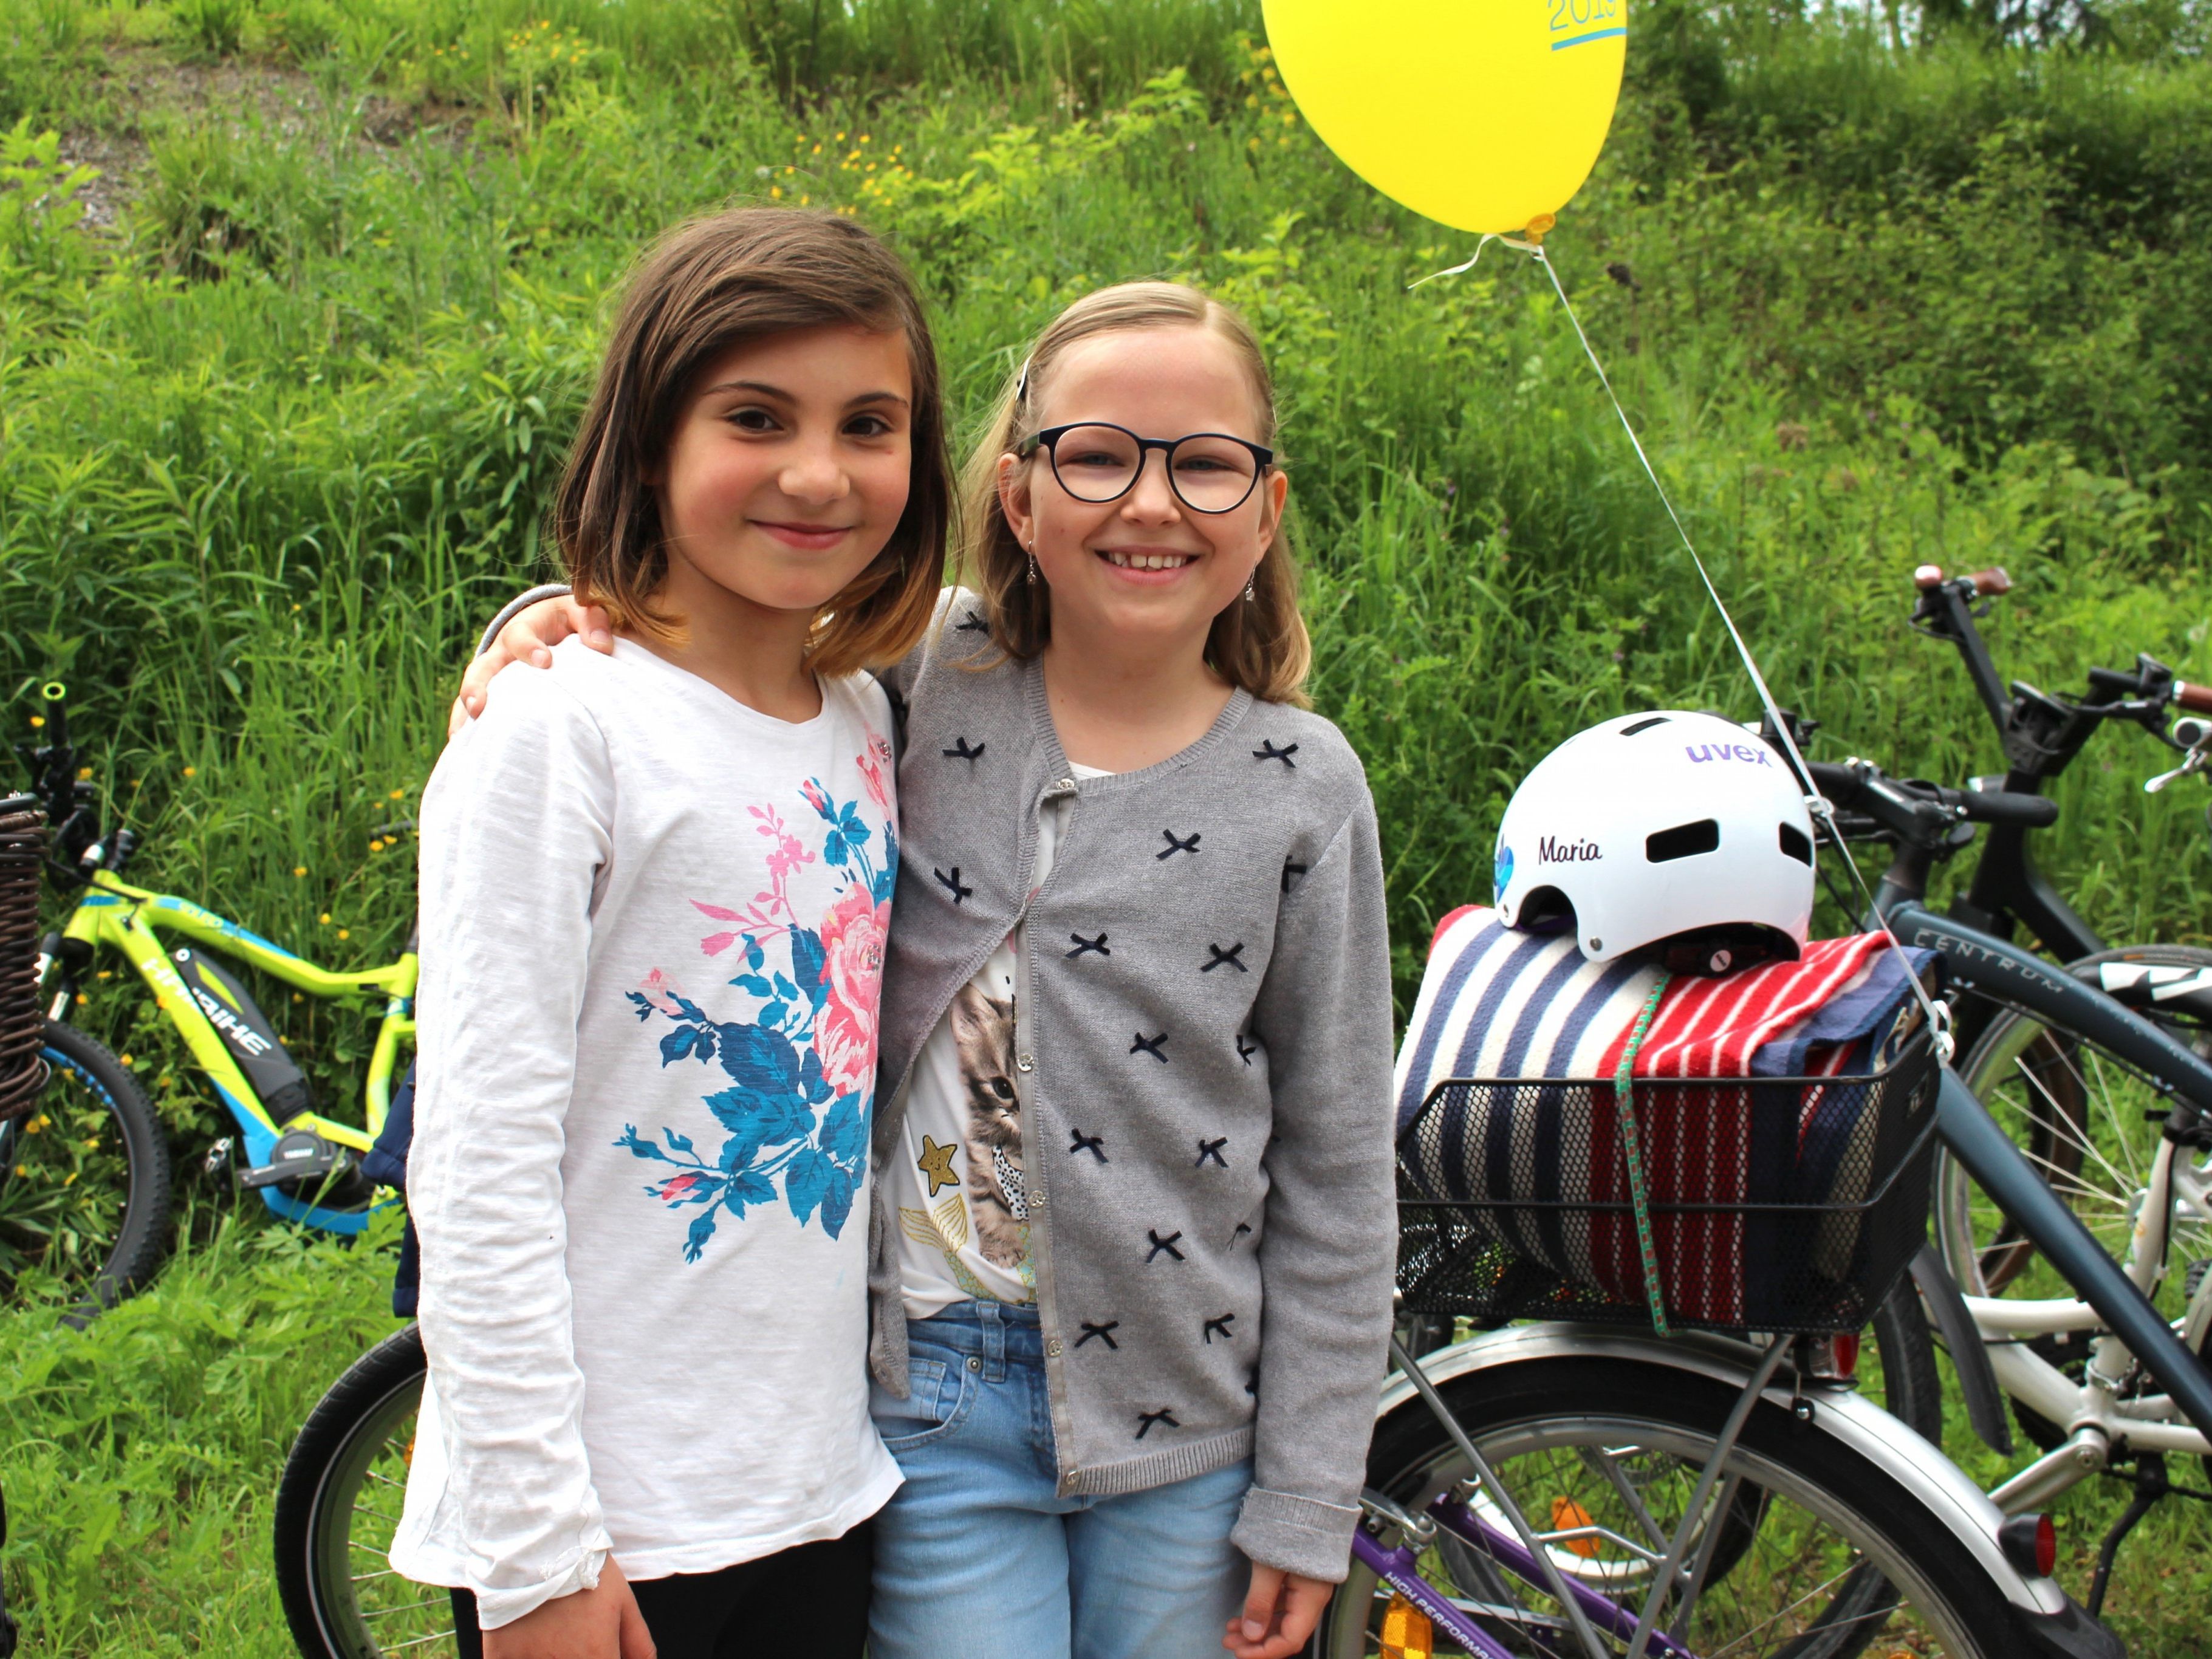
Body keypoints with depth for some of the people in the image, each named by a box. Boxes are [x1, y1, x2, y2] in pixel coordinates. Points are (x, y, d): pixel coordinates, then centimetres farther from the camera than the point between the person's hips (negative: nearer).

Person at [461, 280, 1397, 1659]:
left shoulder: (1301, 791, -5)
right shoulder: (924, 678, -3)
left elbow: (1336, 1172, -1)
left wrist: (1308, 1503, 0)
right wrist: (557, 618, -11)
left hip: (1183, 1412, 0)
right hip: (935, 1392, 0)